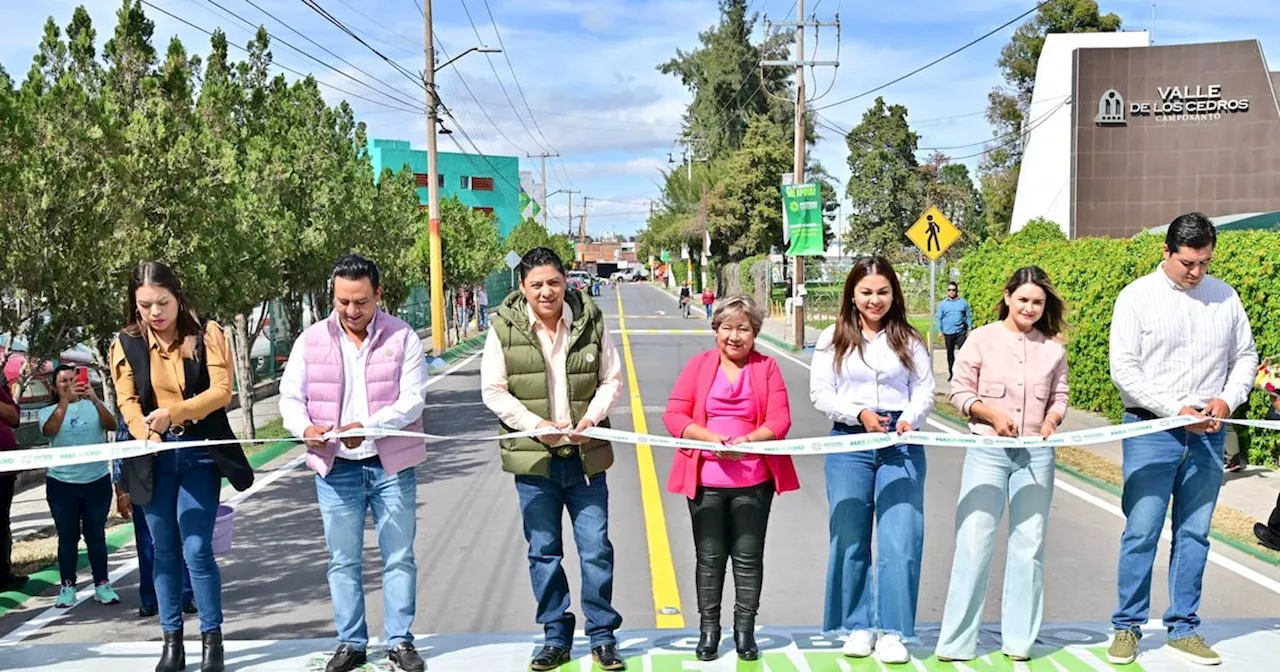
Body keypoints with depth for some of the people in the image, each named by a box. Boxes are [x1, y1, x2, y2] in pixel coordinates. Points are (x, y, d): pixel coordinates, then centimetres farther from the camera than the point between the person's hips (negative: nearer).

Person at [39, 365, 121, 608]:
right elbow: (50, 429, -17)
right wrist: (66, 399, -26)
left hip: (97, 481, 0)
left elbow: (112, 425, -14)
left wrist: (94, 399, -28)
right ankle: (67, 587, 11)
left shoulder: (94, 406, 3)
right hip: (61, 484, 0)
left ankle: (102, 585, 12)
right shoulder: (49, 411, 4)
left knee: (96, 535, 6)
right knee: (67, 536, 5)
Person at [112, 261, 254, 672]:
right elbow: (127, 400, -4)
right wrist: (146, 433, -25)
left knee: (196, 550, -7)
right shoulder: (127, 343, 2)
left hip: (200, 452, -3)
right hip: (154, 456, 3)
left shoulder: (206, 334, -5)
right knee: (165, 551, 9)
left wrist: (173, 412, -27)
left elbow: (221, 390, -12)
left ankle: (212, 639, 6)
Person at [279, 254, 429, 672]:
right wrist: (305, 428, -20)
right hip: (336, 467, 2)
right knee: (343, 561, 10)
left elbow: (412, 400, -12)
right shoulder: (311, 340, 2)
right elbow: (290, 397, 3)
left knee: (399, 557, 7)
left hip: (391, 464, -1)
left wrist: (367, 427, -28)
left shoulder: (402, 337, -5)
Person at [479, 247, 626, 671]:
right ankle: (556, 637, 23)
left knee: (596, 549, 3)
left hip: (586, 456, 0)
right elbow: (493, 391, -2)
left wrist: (591, 418, -12)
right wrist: (536, 425, -14)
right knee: (543, 553, 10)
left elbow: (611, 381, 6)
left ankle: (603, 637, 18)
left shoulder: (590, 321, -1)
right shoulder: (504, 327, -5)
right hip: (533, 458, 0)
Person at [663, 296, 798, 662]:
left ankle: (745, 630, 17)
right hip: (705, 478, 0)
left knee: (748, 556, 5)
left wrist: (747, 440, -20)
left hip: (753, 478, 0)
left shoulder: (767, 367, 5)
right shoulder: (699, 364, 4)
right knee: (710, 557, 6)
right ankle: (708, 629, 18)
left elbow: (780, 421, -2)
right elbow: (674, 415, -2)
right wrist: (712, 438, -17)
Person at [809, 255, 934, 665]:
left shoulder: (909, 340, 9)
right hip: (848, 444, 0)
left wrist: (910, 418, -15)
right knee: (850, 538, 5)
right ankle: (858, 626, 18)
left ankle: (892, 631, 3)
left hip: (901, 444, 0)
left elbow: (925, 390, 5)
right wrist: (859, 414, -14)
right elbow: (820, 393, 0)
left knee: (900, 539, -5)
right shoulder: (833, 339, 5)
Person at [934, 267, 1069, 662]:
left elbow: (1059, 397, 11)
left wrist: (1052, 419, -9)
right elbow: (959, 393, -1)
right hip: (987, 452, -2)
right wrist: (991, 412, -16)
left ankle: (1019, 638, 20)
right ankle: (956, 641, 5)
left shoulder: (1053, 348, 4)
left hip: (1036, 455, 3)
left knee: (1029, 546, 8)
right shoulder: (982, 340, -2)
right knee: (974, 542, -3)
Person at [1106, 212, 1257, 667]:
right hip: (1151, 431, -3)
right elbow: (1124, 368, -8)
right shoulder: (1138, 296, -4)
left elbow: (1244, 357, 14)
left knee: (1194, 533, 9)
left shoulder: (1224, 297, 7)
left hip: (1208, 435, 3)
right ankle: (1127, 627, 12)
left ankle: (1183, 628, 20)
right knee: (1141, 533, -1)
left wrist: (1227, 399, -4)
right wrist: (1176, 410, -14)